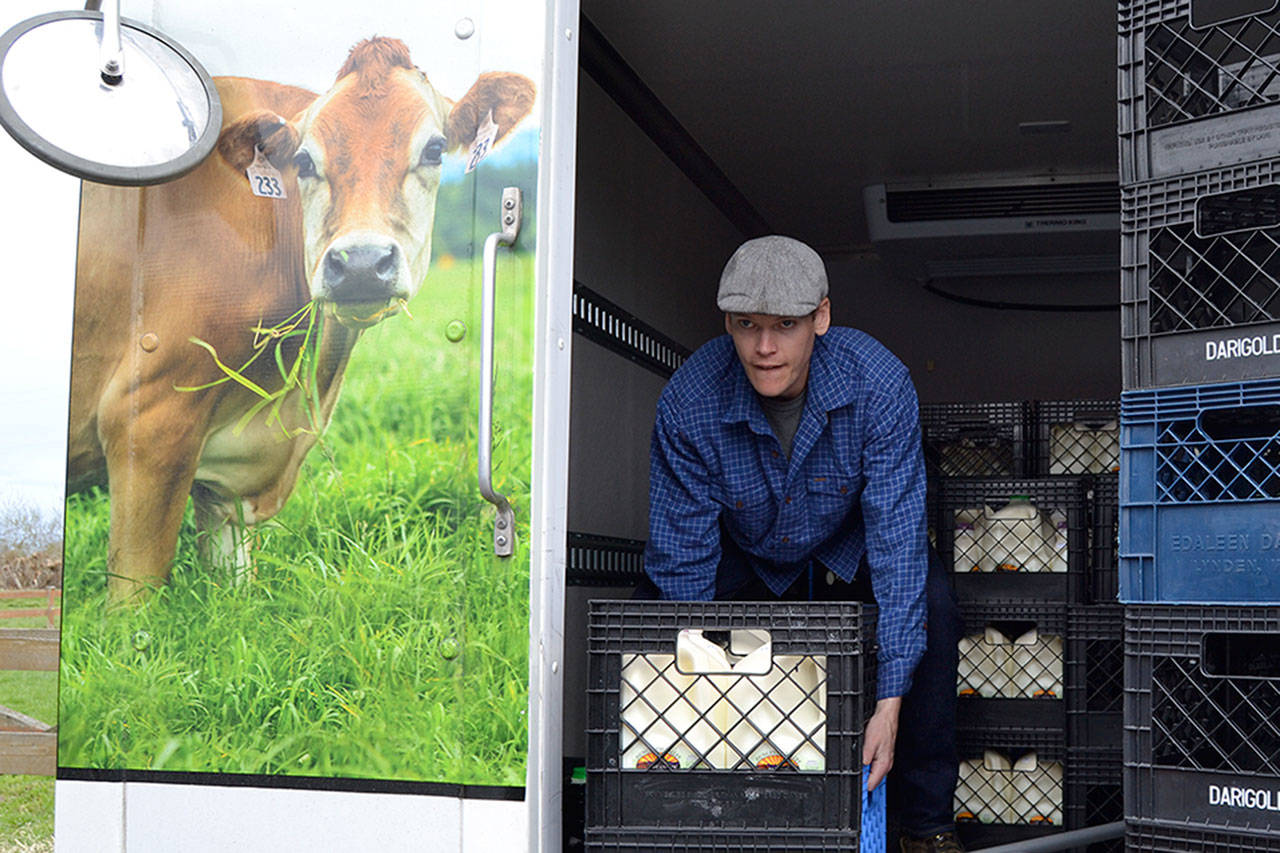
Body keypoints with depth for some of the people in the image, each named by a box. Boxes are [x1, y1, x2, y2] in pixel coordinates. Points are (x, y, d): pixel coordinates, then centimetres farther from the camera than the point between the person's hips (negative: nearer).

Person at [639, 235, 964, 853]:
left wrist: (890, 702, -39)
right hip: (744, 559, 1)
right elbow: (683, 556, -23)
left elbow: (898, 536, -33)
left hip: (846, 553, 0)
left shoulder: (878, 384, -30)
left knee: (930, 598, -30)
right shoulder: (689, 403, -28)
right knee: (652, 607, -26)